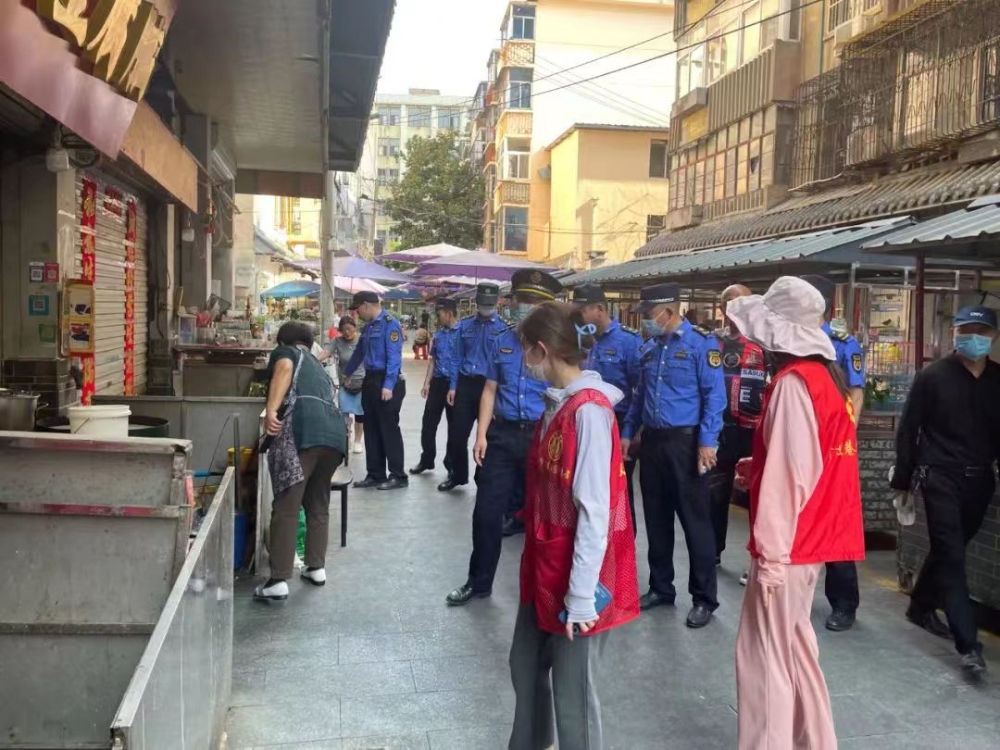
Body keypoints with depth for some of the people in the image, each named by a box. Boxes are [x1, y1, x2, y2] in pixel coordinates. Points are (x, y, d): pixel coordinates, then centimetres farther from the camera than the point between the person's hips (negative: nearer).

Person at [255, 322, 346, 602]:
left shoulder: (285, 353, 21)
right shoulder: (319, 367, 38)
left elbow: (284, 369, -5)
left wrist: (271, 410, -16)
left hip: (300, 430, -6)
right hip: (335, 433, 6)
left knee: (286, 508, -5)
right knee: (318, 505, 22)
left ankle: (279, 581, -7)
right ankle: (317, 568, 27)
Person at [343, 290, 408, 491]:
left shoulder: (390, 324, -14)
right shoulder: (369, 325, 14)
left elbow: (394, 357, -20)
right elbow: (359, 352, 26)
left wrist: (388, 386, -25)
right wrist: (346, 374, 35)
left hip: (387, 383, -9)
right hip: (370, 381, 9)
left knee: (389, 429, -3)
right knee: (371, 429, 11)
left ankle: (398, 476, 4)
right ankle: (376, 474, 18)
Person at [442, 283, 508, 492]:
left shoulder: (503, 328, -6)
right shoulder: (465, 325, 6)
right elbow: (458, 357, 10)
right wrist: (453, 386, 6)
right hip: (465, 384, 3)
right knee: (457, 433, 8)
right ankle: (457, 475, 27)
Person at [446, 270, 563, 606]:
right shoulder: (503, 342, 7)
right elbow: (490, 391, 11)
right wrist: (481, 435, 3)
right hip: (501, 435, 4)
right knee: (486, 511, 7)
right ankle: (479, 581, 24)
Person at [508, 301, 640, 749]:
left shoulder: (588, 410, -21)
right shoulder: (557, 402, 7)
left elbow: (595, 510, -23)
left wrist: (581, 594, -22)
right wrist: (537, 562, 15)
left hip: (574, 579, -9)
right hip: (544, 567, 9)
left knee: (572, 690, 4)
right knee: (526, 667, 23)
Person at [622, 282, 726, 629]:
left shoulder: (701, 342, -9)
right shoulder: (650, 347, 12)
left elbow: (714, 395, -13)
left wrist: (707, 442, -18)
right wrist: (627, 433, 16)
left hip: (685, 441, -7)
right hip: (652, 440, 7)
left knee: (695, 519, 0)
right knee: (656, 517, 13)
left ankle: (704, 598, 11)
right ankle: (660, 587, 26)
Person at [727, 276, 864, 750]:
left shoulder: (793, 382, -18)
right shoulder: (827, 375, 9)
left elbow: (790, 476, -22)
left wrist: (771, 555, -19)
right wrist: (758, 466, 17)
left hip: (788, 545, -9)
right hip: (811, 537, 9)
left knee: (764, 654, 0)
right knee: (793, 643, 20)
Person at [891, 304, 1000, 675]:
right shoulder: (932, 376, -5)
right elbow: (908, 429, -2)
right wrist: (903, 478, -2)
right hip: (940, 478, -4)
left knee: (948, 550, 16)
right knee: (951, 554, -9)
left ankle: (921, 607, 37)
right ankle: (967, 642, -11)